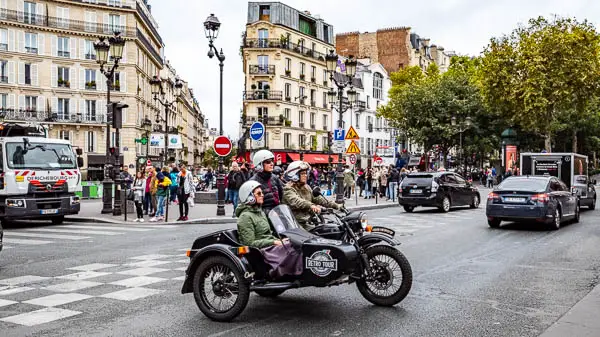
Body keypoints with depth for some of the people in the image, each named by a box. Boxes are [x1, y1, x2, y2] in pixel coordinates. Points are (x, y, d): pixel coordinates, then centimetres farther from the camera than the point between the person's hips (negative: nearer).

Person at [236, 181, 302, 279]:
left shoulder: (260, 213, 21)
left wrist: (280, 241, 3)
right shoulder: (246, 217, -9)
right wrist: (274, 242, -17)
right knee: (293, 248, -28)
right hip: (261, 251, -9)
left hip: (270, 246, 9)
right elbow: (250, 243, -15)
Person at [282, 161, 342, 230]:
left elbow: (317, 198, 18)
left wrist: (335, 206, 10)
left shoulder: (306, 188, 19)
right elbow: (295, 201, -27)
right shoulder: (288, 189, -8)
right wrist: (311, 206, -45)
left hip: (307, 222, 8)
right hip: (297, 224, -7)